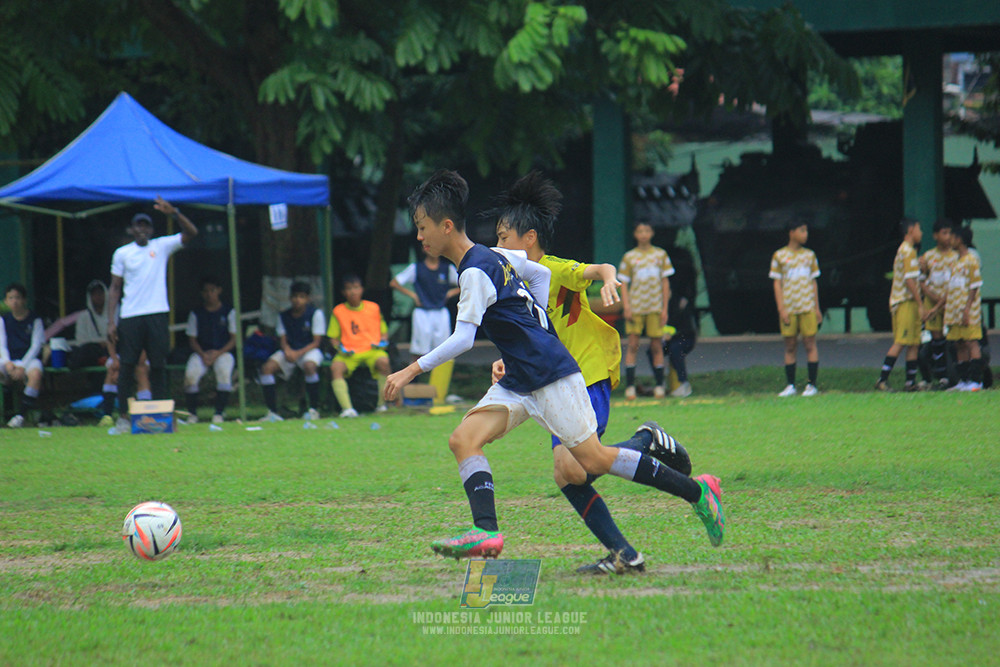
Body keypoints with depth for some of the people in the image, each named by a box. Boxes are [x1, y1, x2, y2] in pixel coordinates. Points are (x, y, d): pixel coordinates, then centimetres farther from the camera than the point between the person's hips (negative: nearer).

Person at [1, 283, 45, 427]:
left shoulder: (34, 320, 2)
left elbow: (36, 346, -3)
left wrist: (22, 366, -16)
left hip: (29, 360, -3)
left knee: (36, 372, -38)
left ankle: (22, 415, -36)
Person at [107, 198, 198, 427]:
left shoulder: (162, 246, 8)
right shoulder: (122, 254, 8)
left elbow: (191, 233, 0)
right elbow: (115, 288, 8)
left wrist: (174, 213, -15)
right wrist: (111, 321, 1)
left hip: (156, 314, 0)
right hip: (130, 317, 0)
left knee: (158, 366, 2)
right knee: (127, 366, -3)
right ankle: (124, 415, 1)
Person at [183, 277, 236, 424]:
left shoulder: (228, 312, 6)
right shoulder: (196, 314, 9)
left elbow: (234, 339, 2)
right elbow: (192, 340, 7)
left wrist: (218, 353, -14)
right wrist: (203, 354, -12)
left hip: (223, 352, -1)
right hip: (201, 352, 1)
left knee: (224, 372, -35)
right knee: (191, 374, -30)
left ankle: (219, 413, -27)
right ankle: (192, 413, -15)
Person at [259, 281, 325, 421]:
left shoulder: (315, 314, -6)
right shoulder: (283, 316, 7)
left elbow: (316, 342, -9)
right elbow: (282, 340, 6)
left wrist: (298, 354, -22)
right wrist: (287, 350, -19)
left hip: (309, 350, -4)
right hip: (289, 351, 4)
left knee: (309, 366, -39)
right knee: (267, 367, -22)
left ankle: (314, 410, -25)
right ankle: (272, 412, -20)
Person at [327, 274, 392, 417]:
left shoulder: (374, 308, 9)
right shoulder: (338, 311, 7)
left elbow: (384, 331, 17)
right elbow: (333, 338, 10)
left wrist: (383, 341, -5)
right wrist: (340, 348, -10)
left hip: (372, 350, 0)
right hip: (349, 352, 0)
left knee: (383, 361, -34)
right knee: (336, 367, -32)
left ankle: (382, 404, -19)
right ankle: (347, 408, -36)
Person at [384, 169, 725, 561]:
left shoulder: (475, 272, -17)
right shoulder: (491, 256, 11)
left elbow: (462, 340, -24)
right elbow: (540, 273, 26)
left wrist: (412, 370, -21)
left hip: (551, 377, -10)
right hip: (517, 382, 10)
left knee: (593, 460, -4)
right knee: (464, 439, -8)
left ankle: (696, 490, 7)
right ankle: (486, 531, -20)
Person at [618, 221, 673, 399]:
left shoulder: (660, 255, 8)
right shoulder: (629, 257, 5)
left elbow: (665, 283, 9)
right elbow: (623, 284, 4)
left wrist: (664, 309, 3)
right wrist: (626, 306, -8)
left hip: (655, 306, 1)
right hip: (635, 306, -1)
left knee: (656, 346, 1)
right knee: (632, 345, -6)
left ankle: (659, 386, 8)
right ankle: (630, 386, -6)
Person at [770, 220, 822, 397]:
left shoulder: (809, 255, 11)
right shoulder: (779, 256, 3)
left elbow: (813, 282, 16)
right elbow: (777, 284, 2)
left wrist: (817, 308, 11)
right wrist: (781, 310, -6)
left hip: (807, 308, 2)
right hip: (788, 308, -2)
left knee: (810, 344, -3)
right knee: (790, 346, 1)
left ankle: (812, 385, 0)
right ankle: (790, 386, 6)